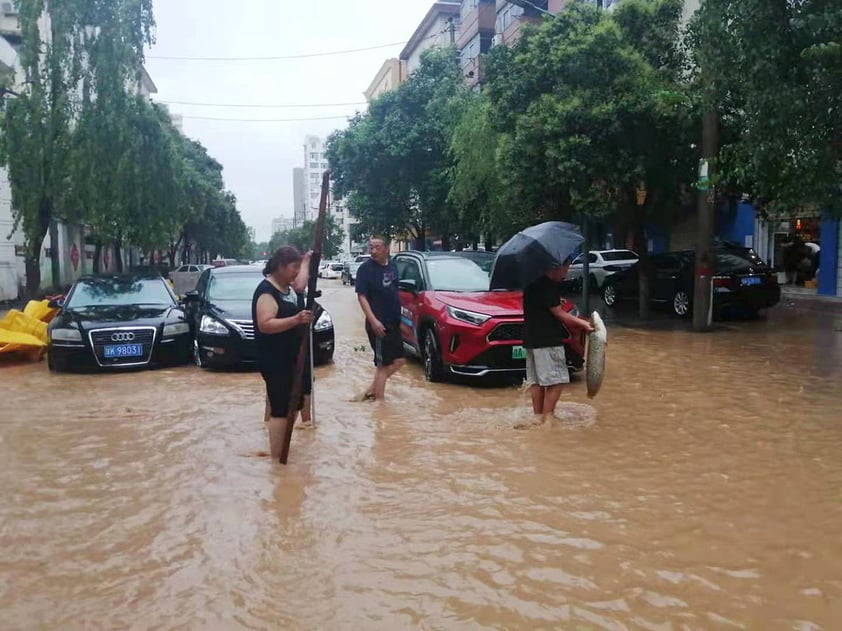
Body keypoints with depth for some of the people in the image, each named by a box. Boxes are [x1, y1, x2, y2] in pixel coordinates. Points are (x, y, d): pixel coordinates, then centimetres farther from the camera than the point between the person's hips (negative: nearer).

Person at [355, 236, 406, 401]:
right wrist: (373, 320, -26)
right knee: (383, 364, -3)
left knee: (399, 360, 12)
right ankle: (379, 400, 7)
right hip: (378, 324, -8)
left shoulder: (392, 264, 8)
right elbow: (361, 296, -17)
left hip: (393, 322, 8)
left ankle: (372, 390, 20)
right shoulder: (366, 268, -13)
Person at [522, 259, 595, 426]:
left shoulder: (533, 282, 12)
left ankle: (538, 415, 18)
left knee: (536, 380, 13)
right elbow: (558, 313, -15)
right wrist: (583, 324, -9)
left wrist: (556, 301, 17)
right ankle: (547, 417, -3)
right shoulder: (549, 285, -15)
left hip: (531, 339, 10)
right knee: (556, 380, -4)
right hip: (548, 341, -10)